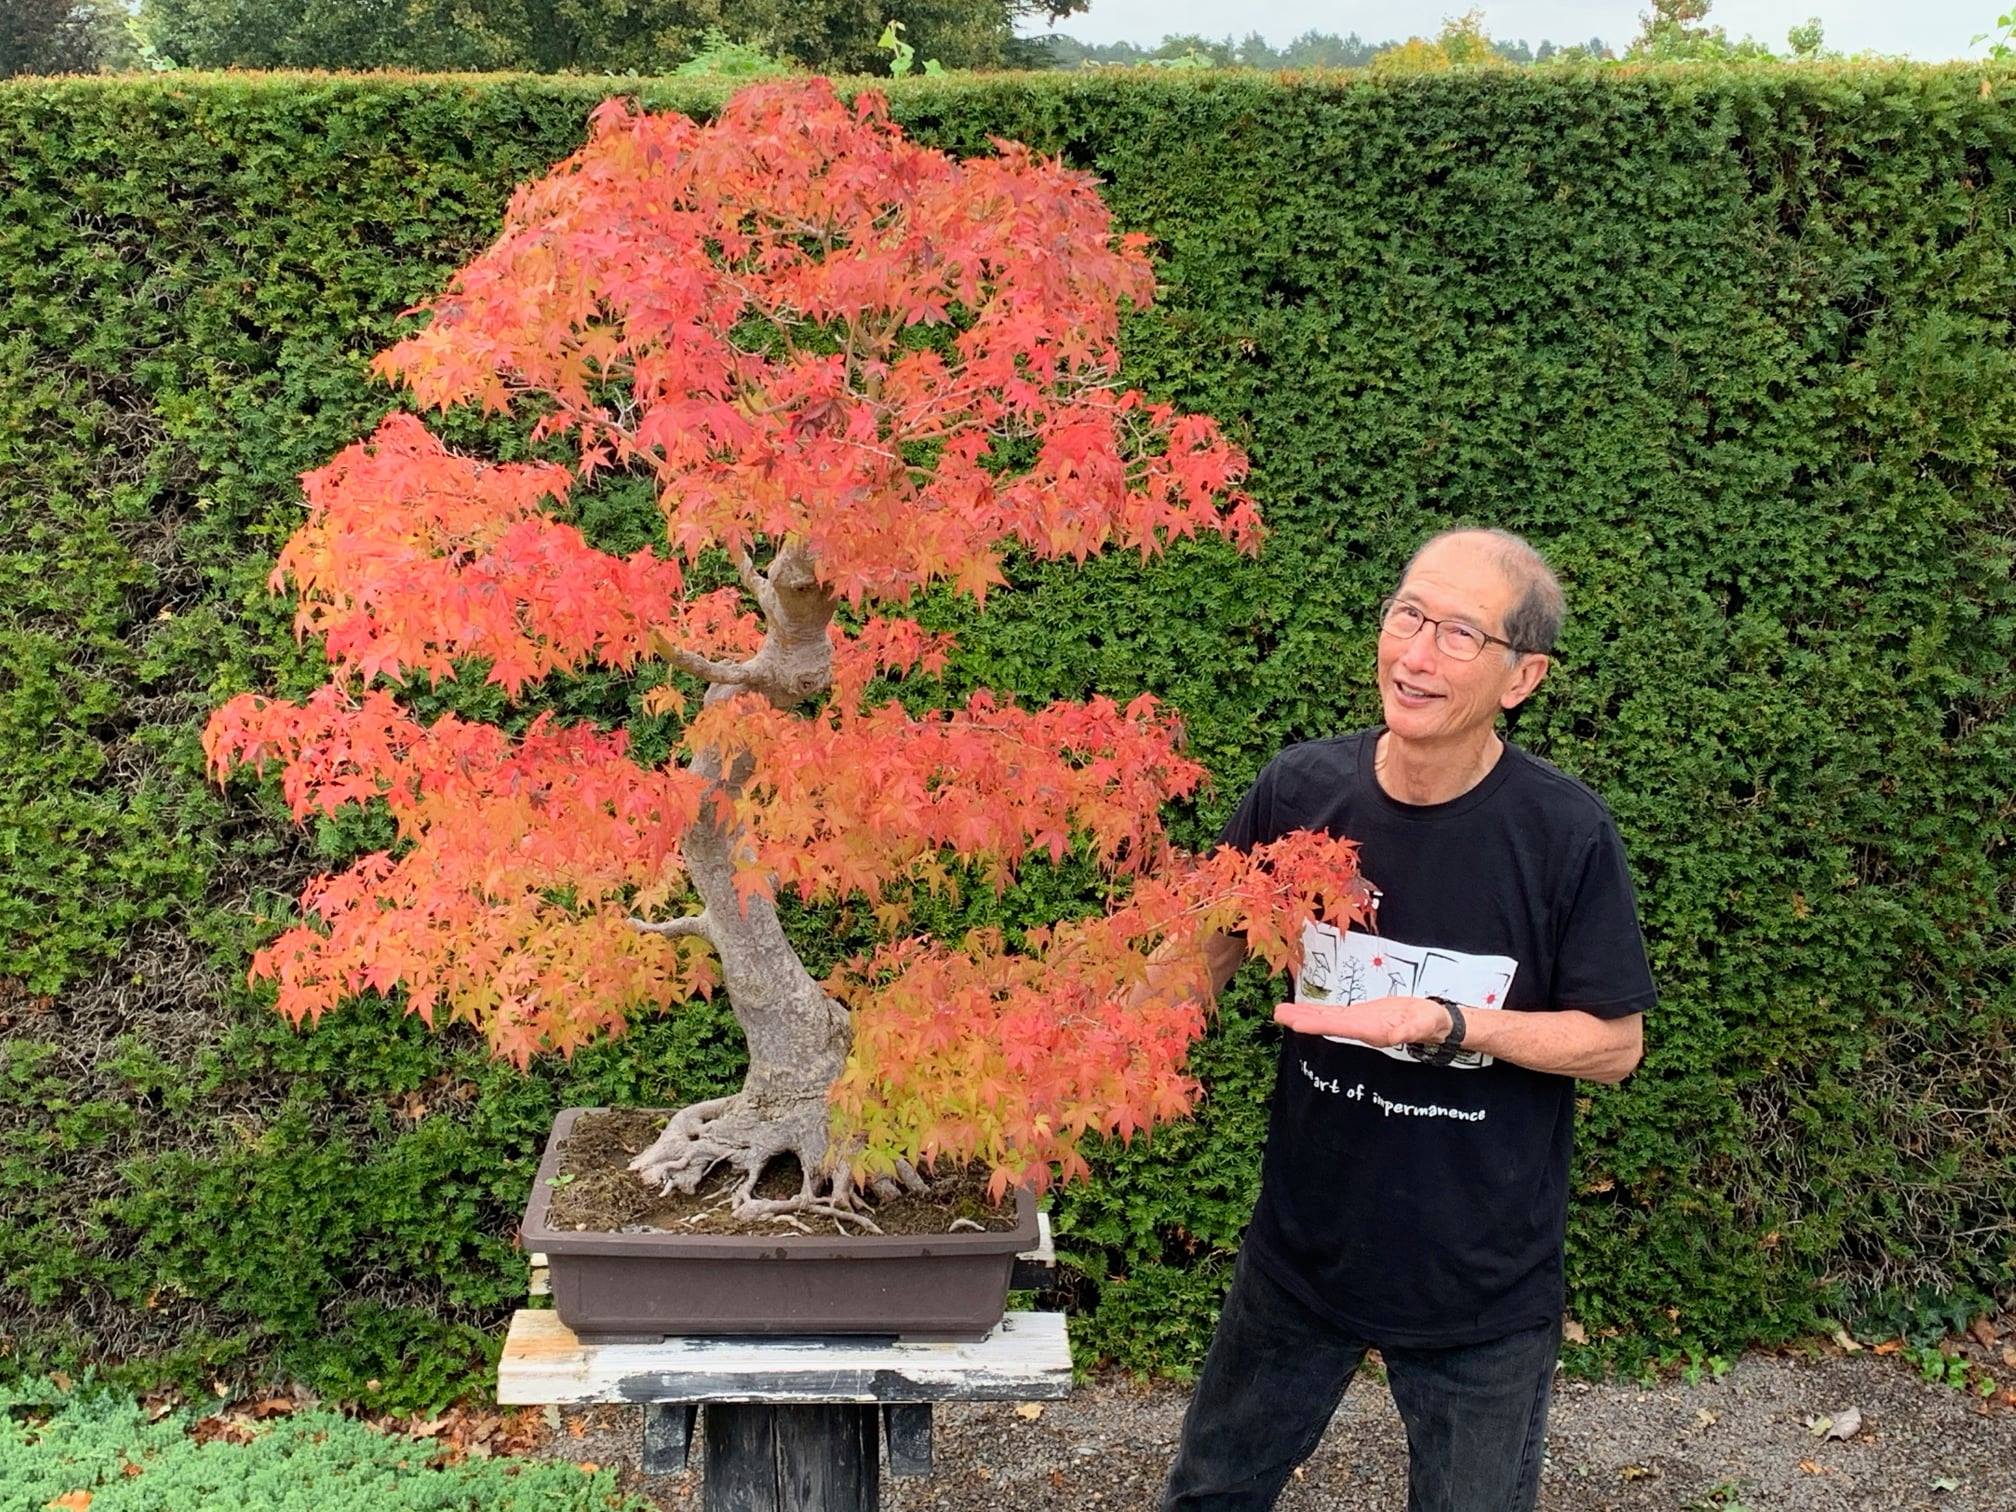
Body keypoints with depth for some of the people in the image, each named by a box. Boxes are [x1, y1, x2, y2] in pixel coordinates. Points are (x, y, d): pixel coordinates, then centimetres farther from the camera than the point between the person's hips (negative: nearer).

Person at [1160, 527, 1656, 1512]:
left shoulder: (1565, 834, -18)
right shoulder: (1301, 790, -11)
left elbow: (1615, 1044, -11)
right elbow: (1208, 954, 4)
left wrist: (1447, 1024, -25)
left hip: (1485, 1279, -2)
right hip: (1302, 1246, 3)